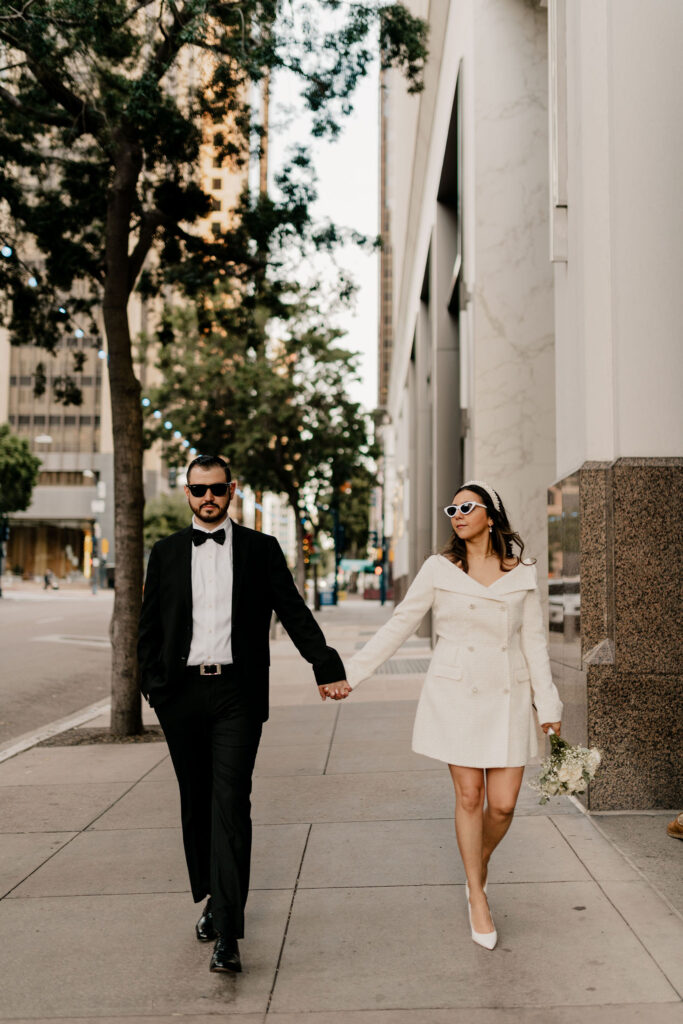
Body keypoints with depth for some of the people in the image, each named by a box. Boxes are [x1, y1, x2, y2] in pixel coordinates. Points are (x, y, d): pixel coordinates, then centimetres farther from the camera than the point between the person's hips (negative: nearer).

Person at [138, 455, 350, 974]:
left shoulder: (261, 549, 5)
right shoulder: (166, 553, 10)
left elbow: (294, 612, 3)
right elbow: (150, 626, 11)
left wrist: (327, 668, -7)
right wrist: (153, 684, 0)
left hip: (238, 693, -2)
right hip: (183, 695, 3)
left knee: (231, 804, -9)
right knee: (196, 803, 12)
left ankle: (227, 932, -7)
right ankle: (213, 899, 31)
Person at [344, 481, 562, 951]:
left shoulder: (523, 574, 3)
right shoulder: (439, 569, 0)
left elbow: (534, 640, 7)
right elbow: (399, 626, 2)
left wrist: (548, 702, 3)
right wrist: (350, 672, -1)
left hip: (507, 697, 1)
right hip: (455, 694, -1)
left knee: (503, 804, -1)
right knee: (469, 795, 2)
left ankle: (480, 869, 31)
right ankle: (478, 896, 22)